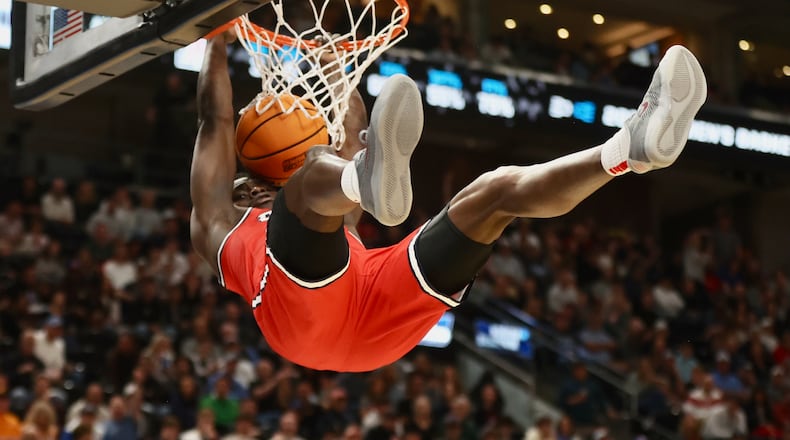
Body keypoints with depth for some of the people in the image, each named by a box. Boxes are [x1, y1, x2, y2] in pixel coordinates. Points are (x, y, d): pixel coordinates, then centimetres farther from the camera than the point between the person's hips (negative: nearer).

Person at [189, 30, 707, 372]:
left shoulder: (338, 232, 48)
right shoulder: (220, 222, 36)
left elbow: (354, 136, 51)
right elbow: (217, 120, 31)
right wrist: (218, 42, 36)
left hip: (383, 319, 5)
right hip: (302, 316, -5)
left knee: (495, 189, -9)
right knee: (319, 168, -28)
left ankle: (632, 146, -33)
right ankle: (372, 183, -67)